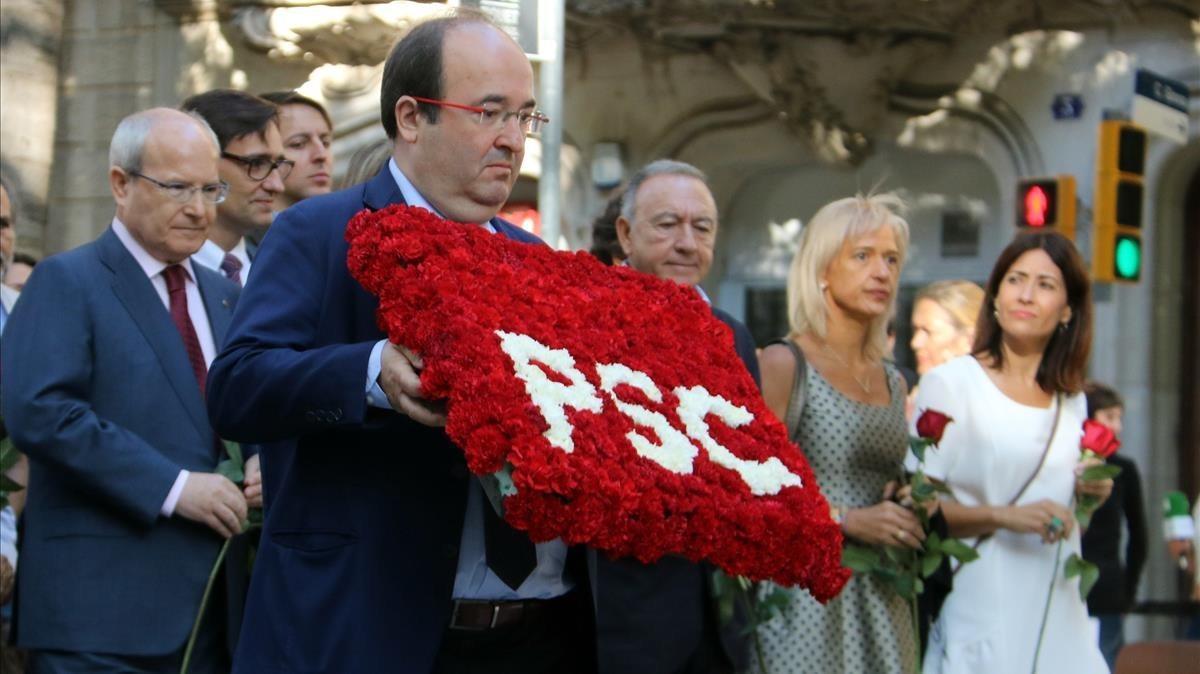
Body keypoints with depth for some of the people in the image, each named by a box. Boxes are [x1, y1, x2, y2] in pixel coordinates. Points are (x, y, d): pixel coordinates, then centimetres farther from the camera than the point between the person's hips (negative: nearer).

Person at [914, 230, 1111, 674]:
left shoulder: (1072, 402, 13)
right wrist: (1005, 516, -22)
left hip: (1057, 613, 5)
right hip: (981, 612, -5)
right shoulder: (949, 384, -5)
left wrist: (1088, 496, 4)